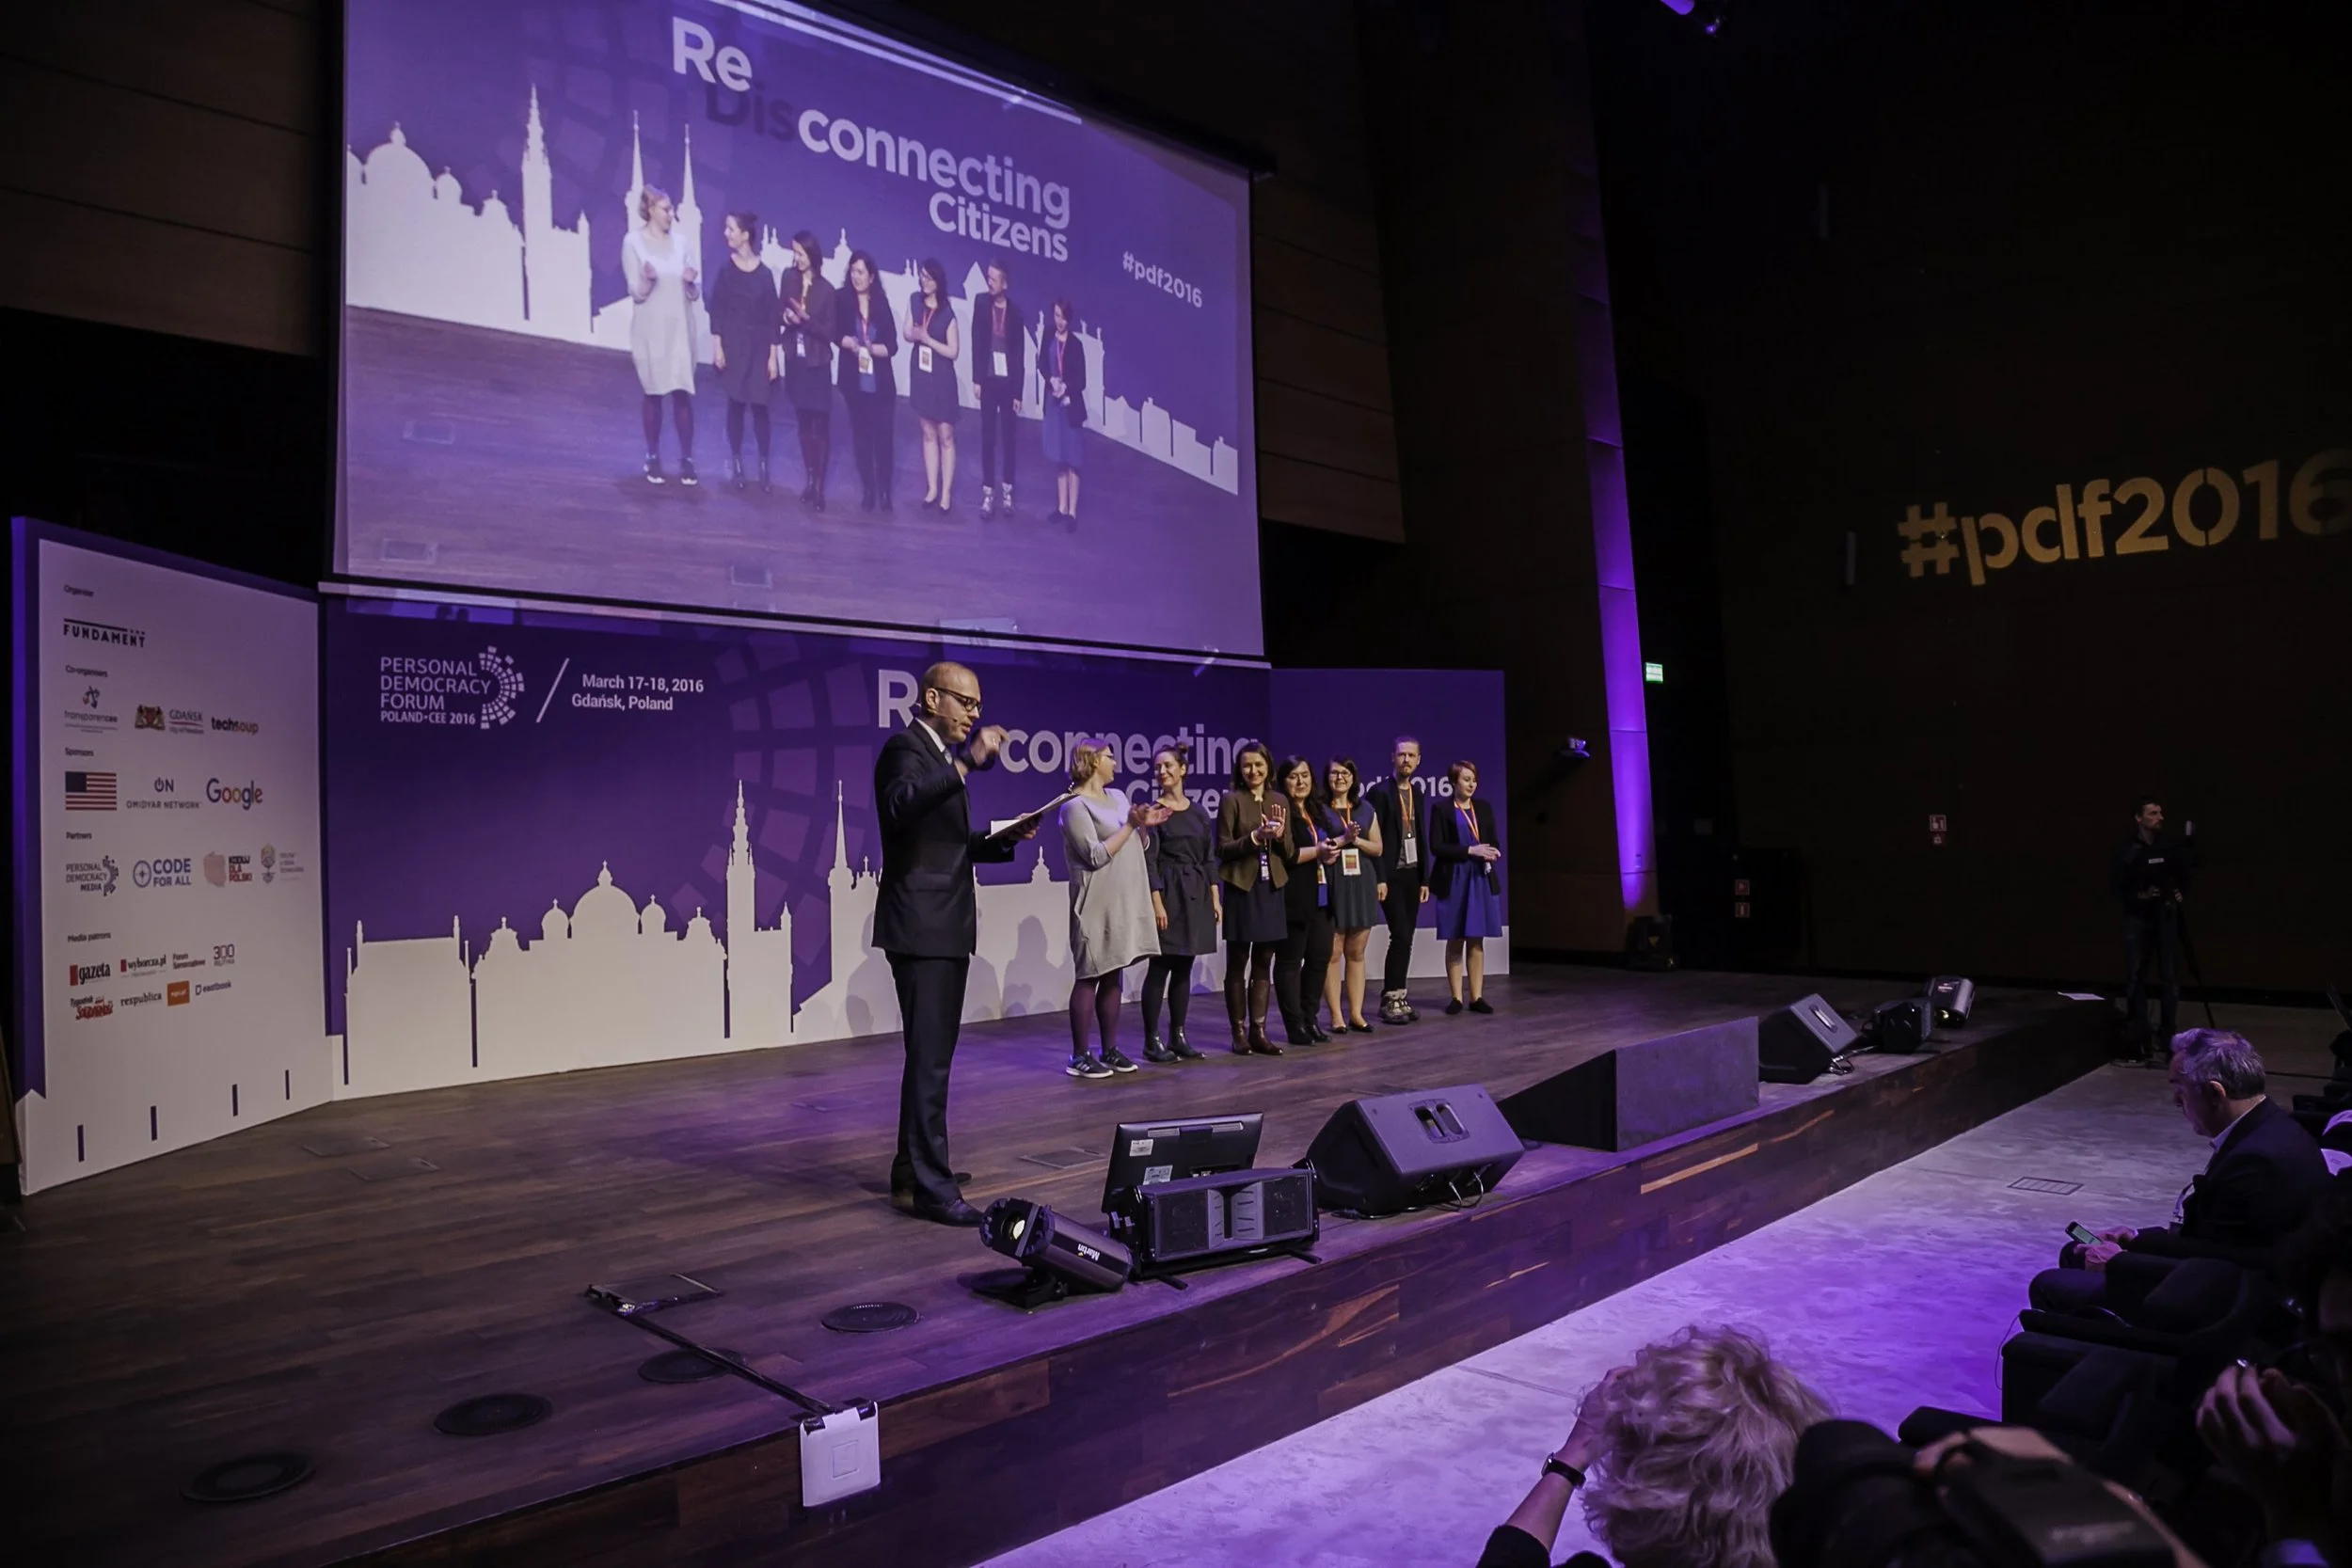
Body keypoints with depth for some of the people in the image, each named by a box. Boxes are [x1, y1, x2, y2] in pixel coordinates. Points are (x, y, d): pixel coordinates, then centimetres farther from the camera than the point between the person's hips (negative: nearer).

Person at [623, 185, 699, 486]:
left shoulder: (680, 243, 3)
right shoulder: (633, 242, -6)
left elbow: (695, 295, 4)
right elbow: (636, 293, -9)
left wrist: (692, 282, -18)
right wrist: (647, 278, -29)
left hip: (679, 329, 2)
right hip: (650, 331, -2)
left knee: (682, 394, 1)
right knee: (653, 395, 7)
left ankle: (686, 458, 9)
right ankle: (653, 457, 19)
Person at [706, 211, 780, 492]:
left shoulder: (764, 273, -3)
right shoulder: (725, 269, -2)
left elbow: (773, 316, -1)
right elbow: (716, 311, 0)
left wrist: (773, 355, -4)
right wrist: (717, 346, -7)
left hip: (758, 345, 0)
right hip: (733, 344, 1)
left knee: (759, 405, 0)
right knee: (735, 404, 5)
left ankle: (764, 465, 10)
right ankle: (736, 463, 16)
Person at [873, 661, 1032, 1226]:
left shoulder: (941, 756, 18)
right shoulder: (905, 748, -10)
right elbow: (901, 804, -33)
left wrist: (1005, 839, 9)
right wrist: (967, 763, -38)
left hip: (945, 927, 10)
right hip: (921, 928, -10)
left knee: (931, 1056, 16)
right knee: (930, 1059, -9)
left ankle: (912, 1171, 26)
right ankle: (931, 1186, -4)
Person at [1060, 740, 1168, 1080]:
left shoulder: (1118, 798, 13)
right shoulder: (1076, 805, -9)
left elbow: (1135, 848, 17)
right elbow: (1096, 856, -16)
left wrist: (1144, 825, -2)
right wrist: (1131, 825, -15)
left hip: (1124, 901, 7)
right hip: (1097, 904, -7)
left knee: (1114, 975, 9)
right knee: (1090, 977, -4)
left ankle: (1110, 1049, 14)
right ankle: (1079, 1056, 1)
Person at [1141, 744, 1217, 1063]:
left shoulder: (1198, 812, 11)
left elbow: (1209, 857, 13)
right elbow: (1149, 860, -9)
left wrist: (1215, 898, 6)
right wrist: (1156, 902, -16)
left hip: (1196, 894, 5)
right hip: (1167, 893, -5)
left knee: (1184, 967, 8)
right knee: (1160, 967, -4)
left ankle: (1178, 1036, 15)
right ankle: (1151, 1040, 2)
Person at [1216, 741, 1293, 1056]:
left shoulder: (1279, 801, 10)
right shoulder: (1231, 800, -4)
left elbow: (1289, 852, 10)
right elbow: (1223, 849, -8)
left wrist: (1280, 836, -11)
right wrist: (1255, 837, -20)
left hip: (1271, 889, 5)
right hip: (1241, 888, -4)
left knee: (1263, 963, 8)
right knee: (1237, 963, 3)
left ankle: (1258, 1032, 13)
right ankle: (1239, 1033, 10)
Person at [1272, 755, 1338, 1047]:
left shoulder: (1316, 812, 18)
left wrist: (1330, 853, 8)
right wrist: (1317, 851, -17)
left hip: (1320, 898, 8)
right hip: (1293, 899, -8)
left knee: (1320, 957, 8)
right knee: (1289, 961, 0)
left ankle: (1309, 1020, 19)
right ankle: (1295, 1026, 5)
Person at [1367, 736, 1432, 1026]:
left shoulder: (1416, 794, 14)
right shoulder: (1380, 792, -8)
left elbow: (1418, 838, 16)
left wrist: (1424, 879, 13)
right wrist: (1379, 879, -17)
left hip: (1412, 875, 7)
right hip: (1391, 875, -7)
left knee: (1405, 939, 7)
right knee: (1401, 936, -11)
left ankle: (1399, 997, 13)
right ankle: (1390, 1000, -3)